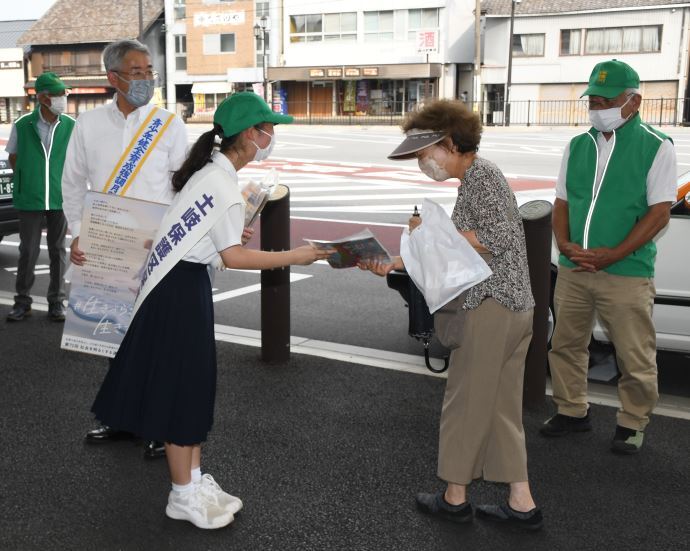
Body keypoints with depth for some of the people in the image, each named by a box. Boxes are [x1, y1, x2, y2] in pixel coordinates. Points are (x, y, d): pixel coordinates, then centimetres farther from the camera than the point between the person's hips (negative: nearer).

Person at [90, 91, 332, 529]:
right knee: (181, 387, 0)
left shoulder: (212, 169, 8)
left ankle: (195, 480, 26)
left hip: (184, 281, 10)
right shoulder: (223, 183, -20)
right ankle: (184, 495, 14)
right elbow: (234, 257, -20)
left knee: (195, 383, 14)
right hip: (181, 286, -10)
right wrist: (295, 257, -16)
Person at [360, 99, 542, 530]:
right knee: (501, 406, 13)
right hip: (514, 308, 10)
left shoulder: (480, 174, -12)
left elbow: (501, 242, -21)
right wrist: (394, 264, 11)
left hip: (492, 307, -10)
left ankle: (455, 497, 18)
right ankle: (522, 504, 19)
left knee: (466, 402, 4)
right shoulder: (475, 178, 18)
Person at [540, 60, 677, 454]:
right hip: (573, 270, 5)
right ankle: (573, 412, 32)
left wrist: (613, 255, -17)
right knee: (566, 346, 14)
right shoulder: (577, 146, 10)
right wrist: (564, 244, -6)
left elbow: (659, 212, -10)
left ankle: (633, 423, 24)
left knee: (636, 358, 5)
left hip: (626, 274, -5)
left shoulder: (656, 147, -5)